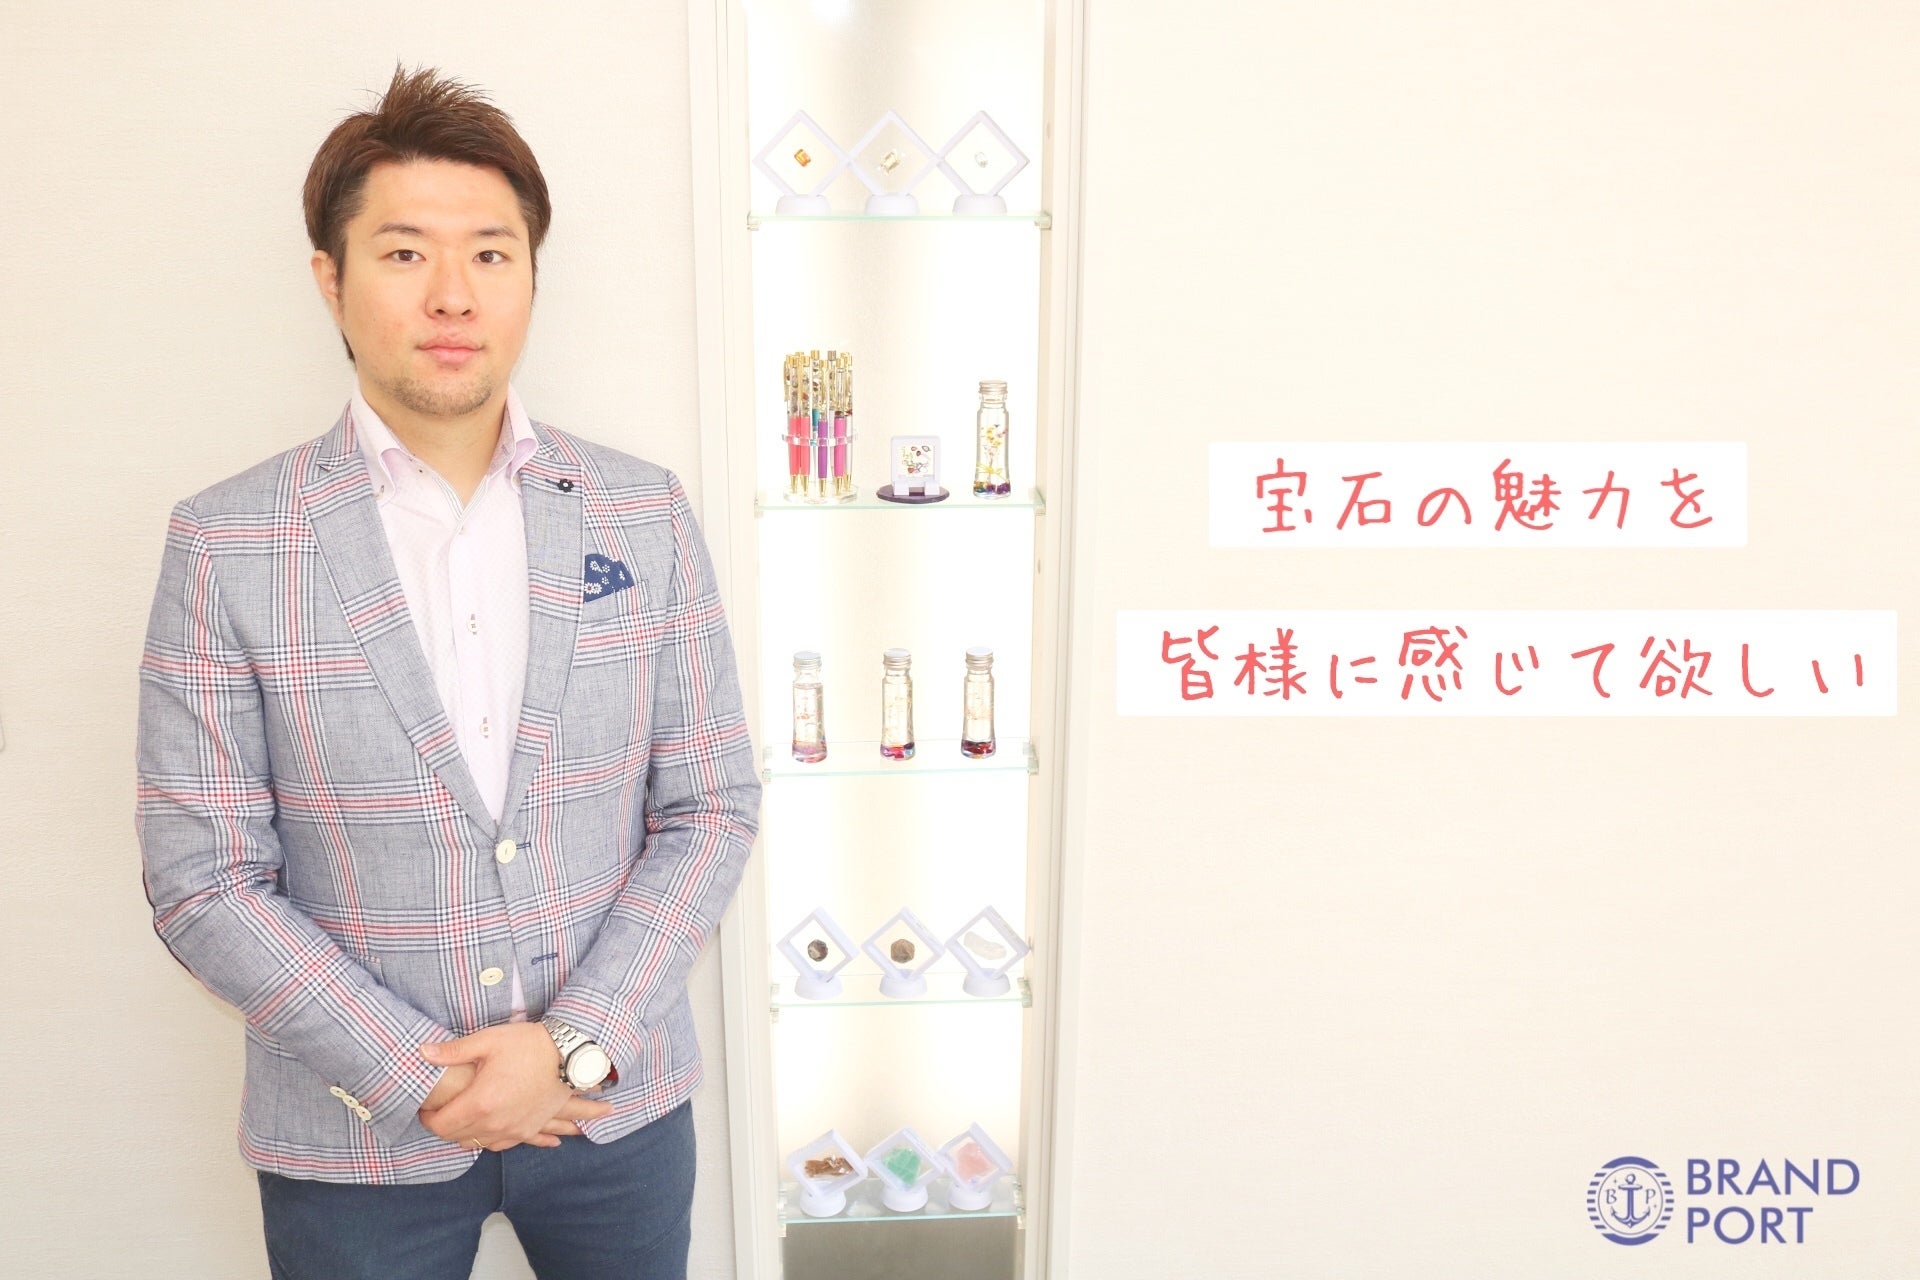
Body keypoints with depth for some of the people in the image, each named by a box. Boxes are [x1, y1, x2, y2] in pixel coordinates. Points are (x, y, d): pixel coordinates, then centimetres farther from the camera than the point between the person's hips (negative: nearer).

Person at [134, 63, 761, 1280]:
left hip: (619, 1104, 2)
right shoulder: (226, 544, -9)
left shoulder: (647, 514, -5)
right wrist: (421, 1078, -13)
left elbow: (712, 808, -4)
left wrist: (577, 1044, -12)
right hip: (356, 1138, -1)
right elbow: (204, 881, -7)